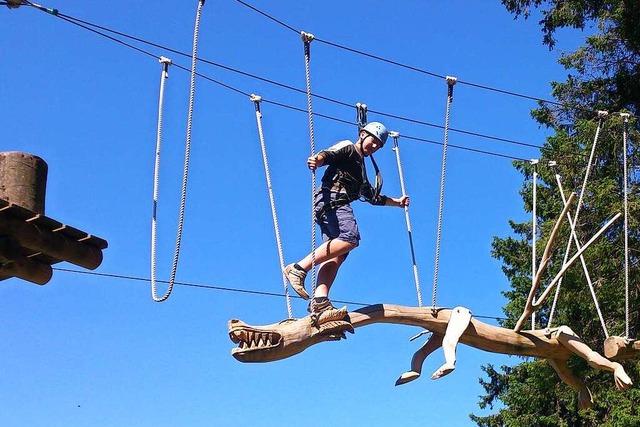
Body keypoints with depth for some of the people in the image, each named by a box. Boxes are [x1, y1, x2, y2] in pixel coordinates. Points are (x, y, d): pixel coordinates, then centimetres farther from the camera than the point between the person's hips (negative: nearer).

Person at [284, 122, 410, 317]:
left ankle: (319, 300, -30)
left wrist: (397, 202, 52)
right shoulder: (348, 148, 11)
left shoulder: (360, 167, 38)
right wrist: (317, 159, -34)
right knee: (350, 237, -29)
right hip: (331, 199, -9)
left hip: (338, 205, 9)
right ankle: (299, 268, -32)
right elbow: (328, 154, -11)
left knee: (336, 255, -11)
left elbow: (373, 197, 47)